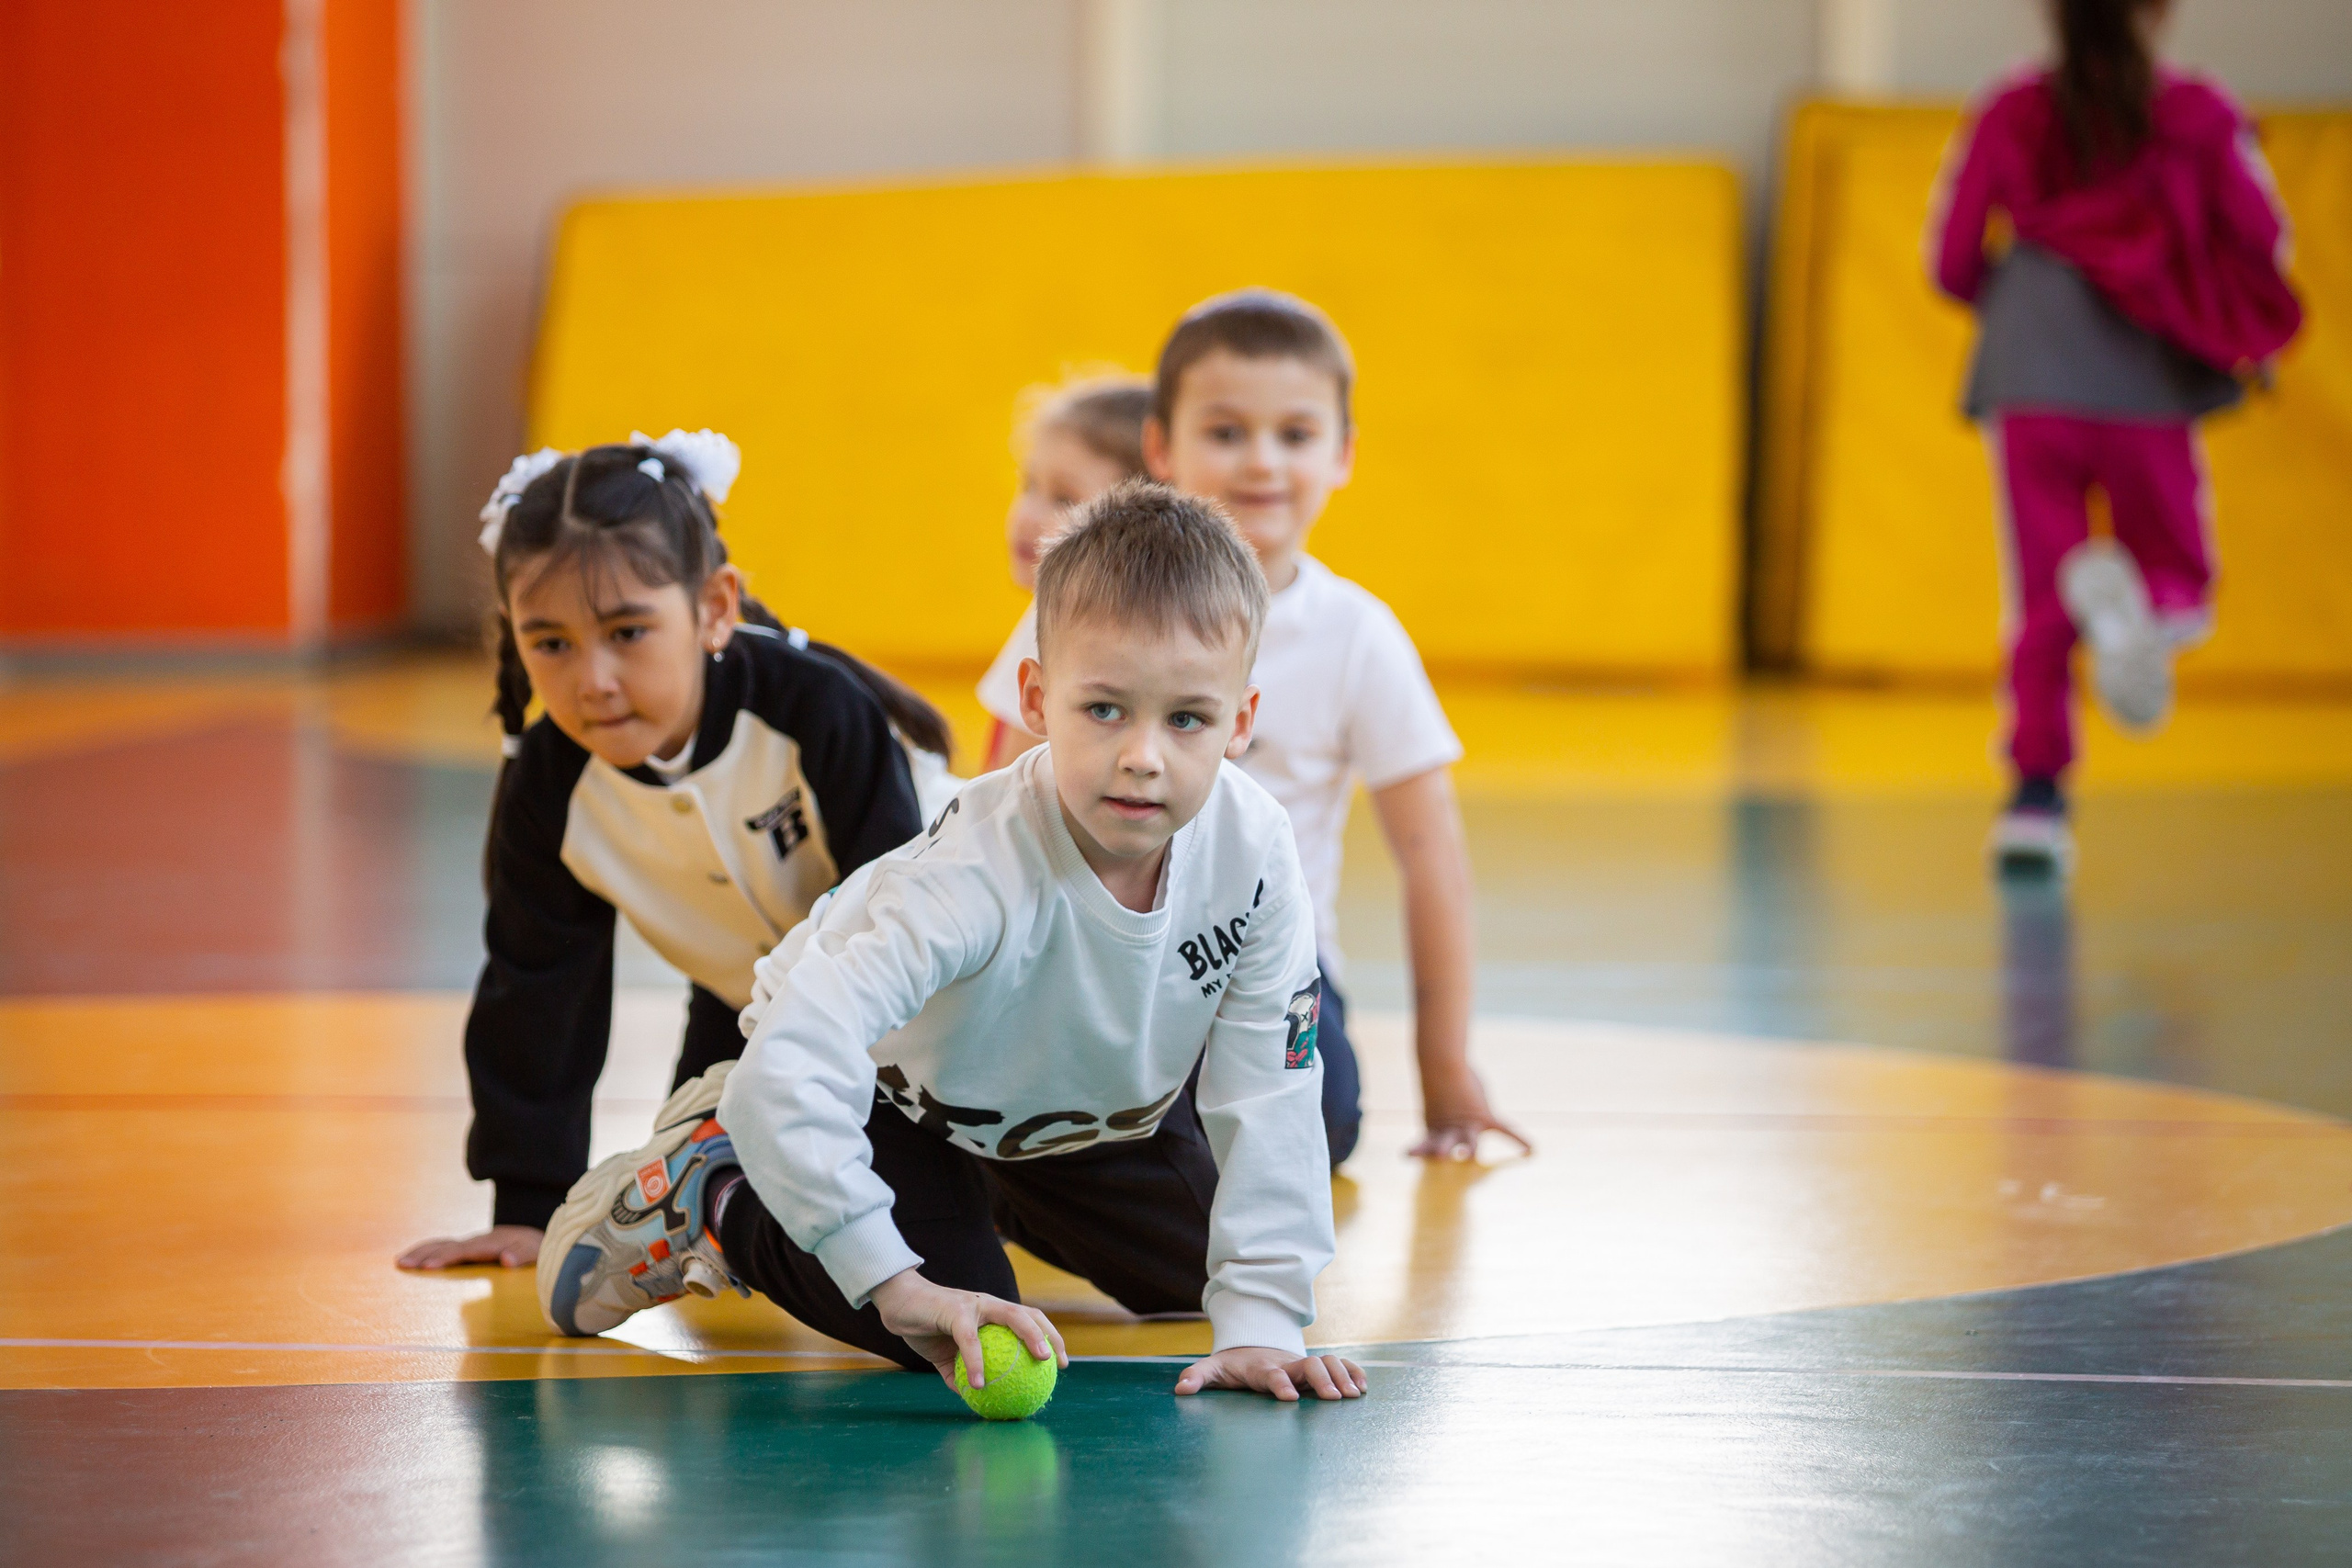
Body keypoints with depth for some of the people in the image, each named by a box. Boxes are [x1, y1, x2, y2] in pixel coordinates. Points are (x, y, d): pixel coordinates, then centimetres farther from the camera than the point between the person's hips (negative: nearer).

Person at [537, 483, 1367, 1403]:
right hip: (895, 1078, -5)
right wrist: (895, 1282, -54)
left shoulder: (1254, 851, -31)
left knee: (1194, 1269, 12)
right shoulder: (982, 868, -45)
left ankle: (999, 1195, 39)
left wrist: (1261, 1318, -29)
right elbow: (789, 1058, -52)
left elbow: (1269, 1098, -24)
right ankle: (711, 1186, 7)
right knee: (948, 1339, -19)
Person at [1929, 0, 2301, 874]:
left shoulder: (2010, 116, 9)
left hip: (2029, 375, 1)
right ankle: (2138, 603, -24)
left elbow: (1953, 262, 8)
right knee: (2180, 575, 13)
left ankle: (2037, 794, -10)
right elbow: (2260, 235, -3)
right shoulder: (2195, 114, 5)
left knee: (2040, 602, 6)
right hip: (2145, 377, -1)